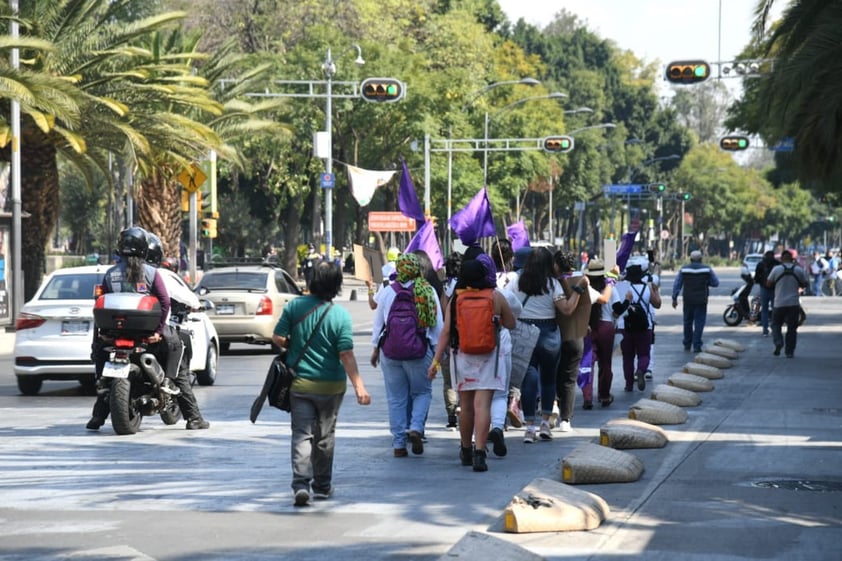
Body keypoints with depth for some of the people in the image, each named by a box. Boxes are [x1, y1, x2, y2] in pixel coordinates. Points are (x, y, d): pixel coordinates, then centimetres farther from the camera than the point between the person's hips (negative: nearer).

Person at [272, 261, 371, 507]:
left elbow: (278, 338, -4)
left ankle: (301, 483, -18)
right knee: (325, 436, 15)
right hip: (330, 385, -1)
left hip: (299, 382, 1)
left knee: (301, 434, 0)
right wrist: (359, 386, -15)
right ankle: (322, 486, 25)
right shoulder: (340, 315, -12)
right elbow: (346, 355, -16)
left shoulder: (294, 306, -7)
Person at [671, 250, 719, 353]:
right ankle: (696, 345, -8)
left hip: (688, 300, 2)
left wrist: (674, 298, 4)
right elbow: (715, 283, 2)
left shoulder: (683, 269, 1)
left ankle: (687, 344, 20)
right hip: (701, 301, -2)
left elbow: (677, 284, 0)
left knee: (688, 321, 14)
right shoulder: (707, 269, -2)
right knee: (699, 322, -1)